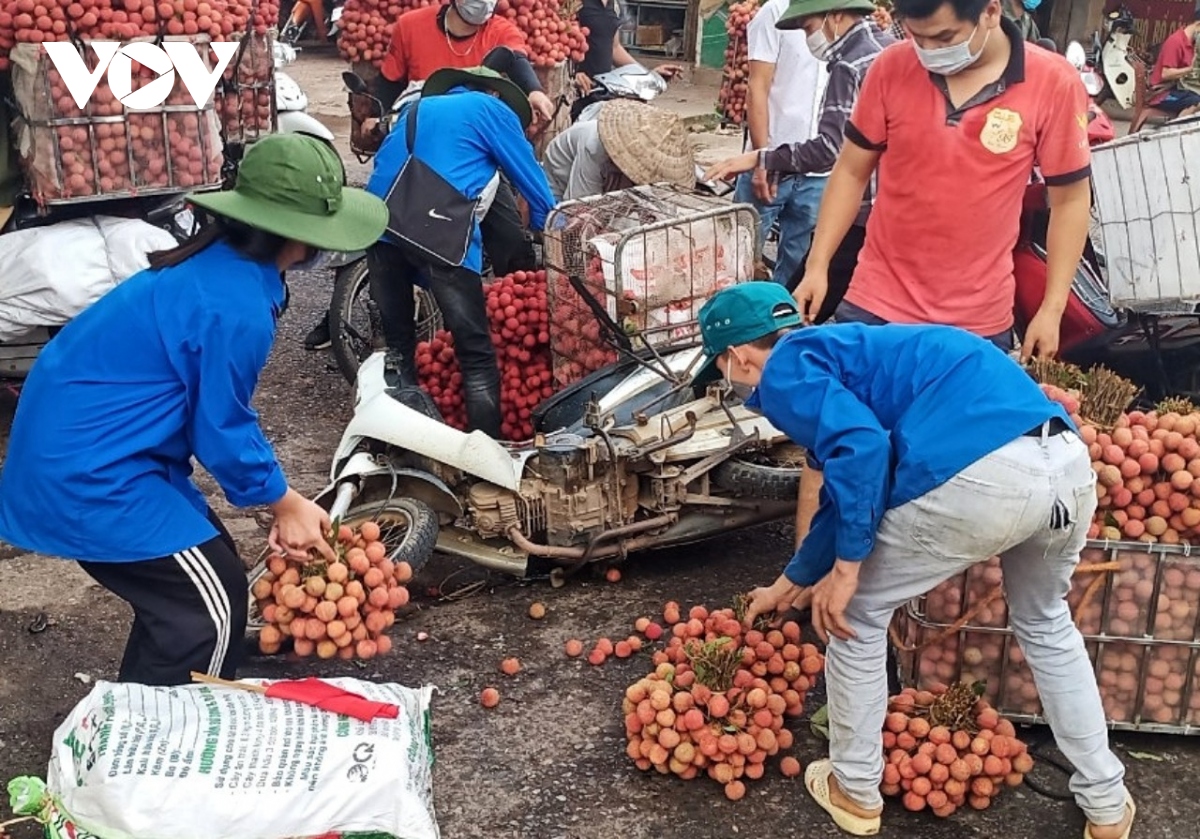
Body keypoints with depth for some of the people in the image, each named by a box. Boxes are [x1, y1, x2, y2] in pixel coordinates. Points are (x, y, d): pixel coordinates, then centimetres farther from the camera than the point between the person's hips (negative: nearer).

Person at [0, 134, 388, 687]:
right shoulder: (236, 306, -25)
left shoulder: (217, 266, 5)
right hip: (88, 469, -10)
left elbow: (217, 412, 14)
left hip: (72, 441, 10)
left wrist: (282, 500, 14)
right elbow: (221, 433, -15)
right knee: (211, 606, -3)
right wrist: (285, 502, 1)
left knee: (189, 581, 18)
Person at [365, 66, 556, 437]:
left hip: (380, 221, 6)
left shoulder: (417, 107, 32)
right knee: (476, 355, 2)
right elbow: (533, 182, 18)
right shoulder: (492, 109, 16)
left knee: (397, 345, 18)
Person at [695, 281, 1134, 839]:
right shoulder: (834, 353, 36)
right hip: (1069, 462, 9)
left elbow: (859, 448, -12)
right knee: (1045, 622, 35)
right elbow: (849, 492, 45)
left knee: (855, 615, 18)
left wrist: (845, 568, -2)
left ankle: (855, 791, 33)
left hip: (976, 475, -9)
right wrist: (790, 583, 57)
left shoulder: (785, 372, 9)